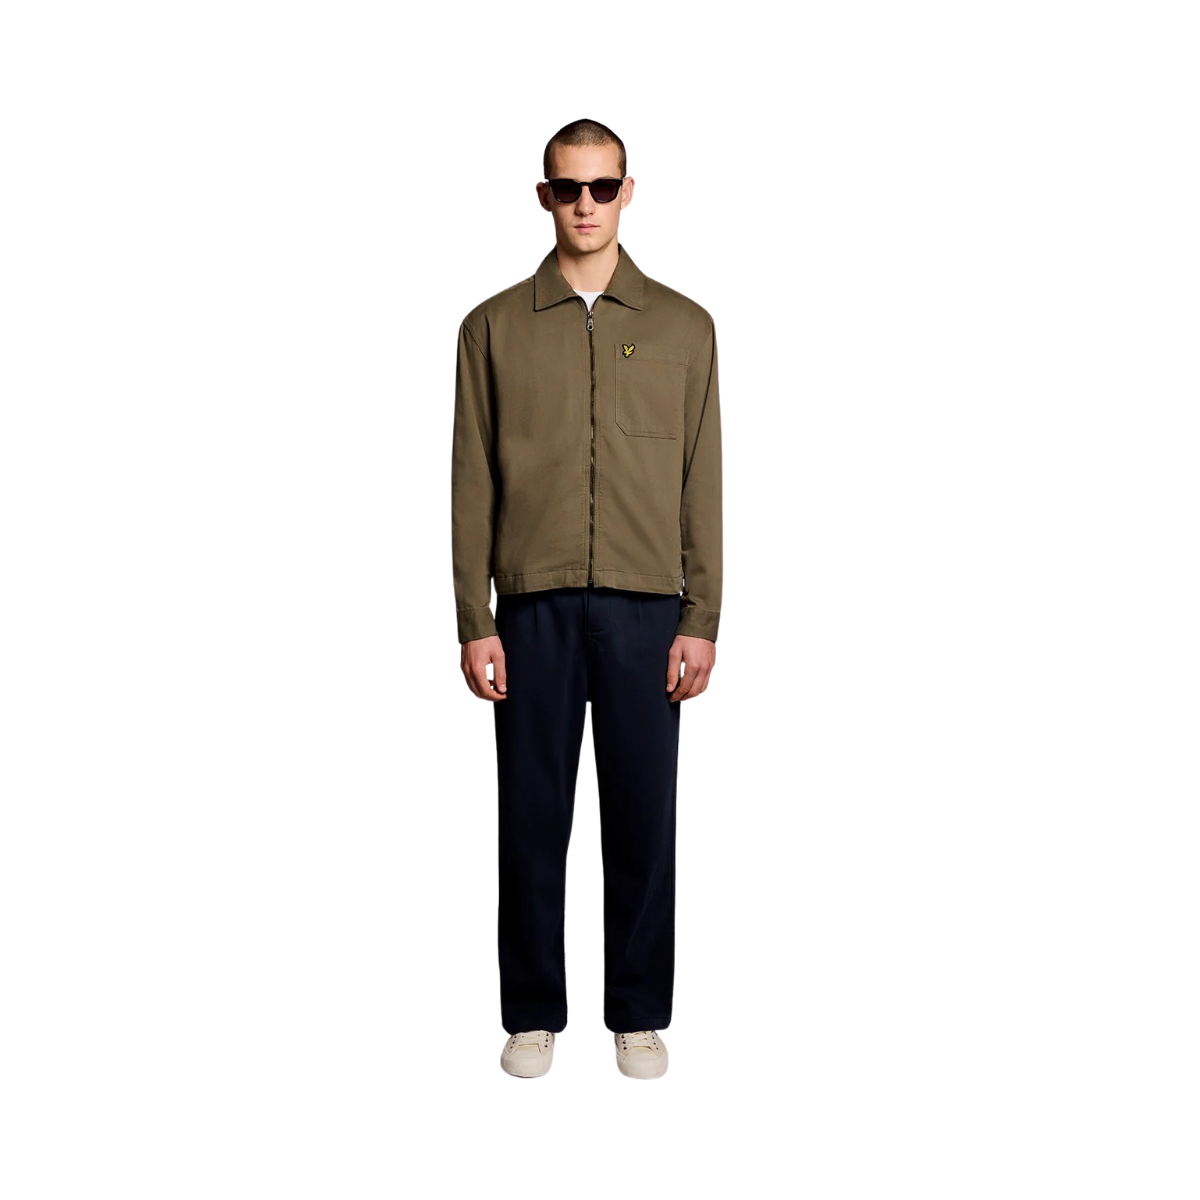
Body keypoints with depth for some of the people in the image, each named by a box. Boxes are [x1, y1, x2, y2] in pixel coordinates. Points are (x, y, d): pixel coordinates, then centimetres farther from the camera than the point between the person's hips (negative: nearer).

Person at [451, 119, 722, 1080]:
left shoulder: (685, 326, 9)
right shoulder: (494, 325, 8)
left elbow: (705, 485, 6)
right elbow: (471, 482, 5)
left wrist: (703, 620, -1)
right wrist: (475, 620, -2)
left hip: (647, 604, 0)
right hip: (533, 603, 0)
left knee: (645, 811, 4)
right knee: (532, 811, 4)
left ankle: (641, 1014, 17)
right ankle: (534, 1012, 18)